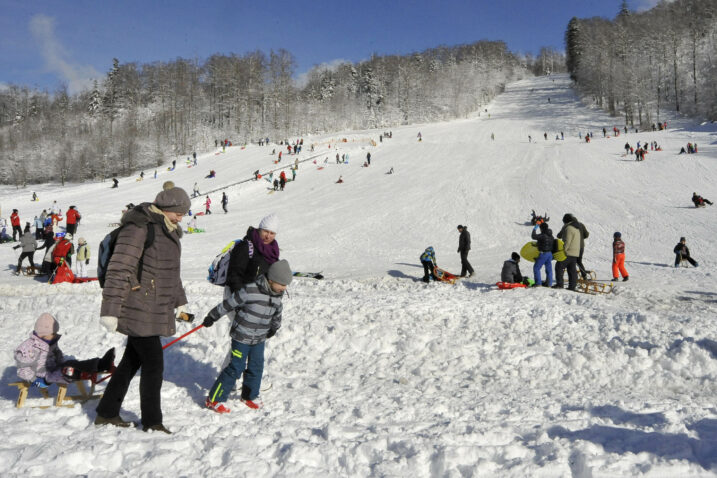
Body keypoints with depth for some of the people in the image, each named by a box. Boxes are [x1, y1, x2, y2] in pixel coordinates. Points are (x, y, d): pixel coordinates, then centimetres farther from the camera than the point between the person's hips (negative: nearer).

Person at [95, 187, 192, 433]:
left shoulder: (168, 231, 14)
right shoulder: (138, 228, -17)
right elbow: (118, 270, -21)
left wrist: (179, 301, 30)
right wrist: (110, 310, -22)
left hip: (156, 311, 10)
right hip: (139, 312, -10)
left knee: (133, 361, 17)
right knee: (154, 364, -4)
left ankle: (106, 413, 31)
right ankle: (152, 421, 11)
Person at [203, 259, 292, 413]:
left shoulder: (277, 295, -2)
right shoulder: (250, 291, -24)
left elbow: (277, 311, 18)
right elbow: (229, 304, -13)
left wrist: (274, 327, 32)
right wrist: (212, 317, -4)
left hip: (259, 339, 6)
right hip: (241, 337, -6)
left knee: (256, 367, 12)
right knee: (236, 368, -5)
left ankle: (250, 395, 34)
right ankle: (214, 399, 7)